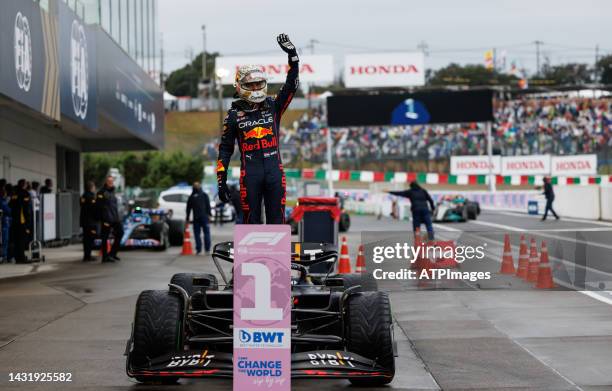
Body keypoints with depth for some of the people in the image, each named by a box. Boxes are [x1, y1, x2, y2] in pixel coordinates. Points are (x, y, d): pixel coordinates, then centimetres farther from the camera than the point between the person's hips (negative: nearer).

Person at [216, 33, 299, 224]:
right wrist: (221, 181, 2)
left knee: (277, 218, 2)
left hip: (274, 169, 1)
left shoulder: (273, 106, 9)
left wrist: (292, 55, -13)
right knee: (252, 219, 2)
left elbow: (291, 85, -2)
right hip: (250, 171, -1)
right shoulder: (234, 114, 5)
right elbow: (225, 150, 7)